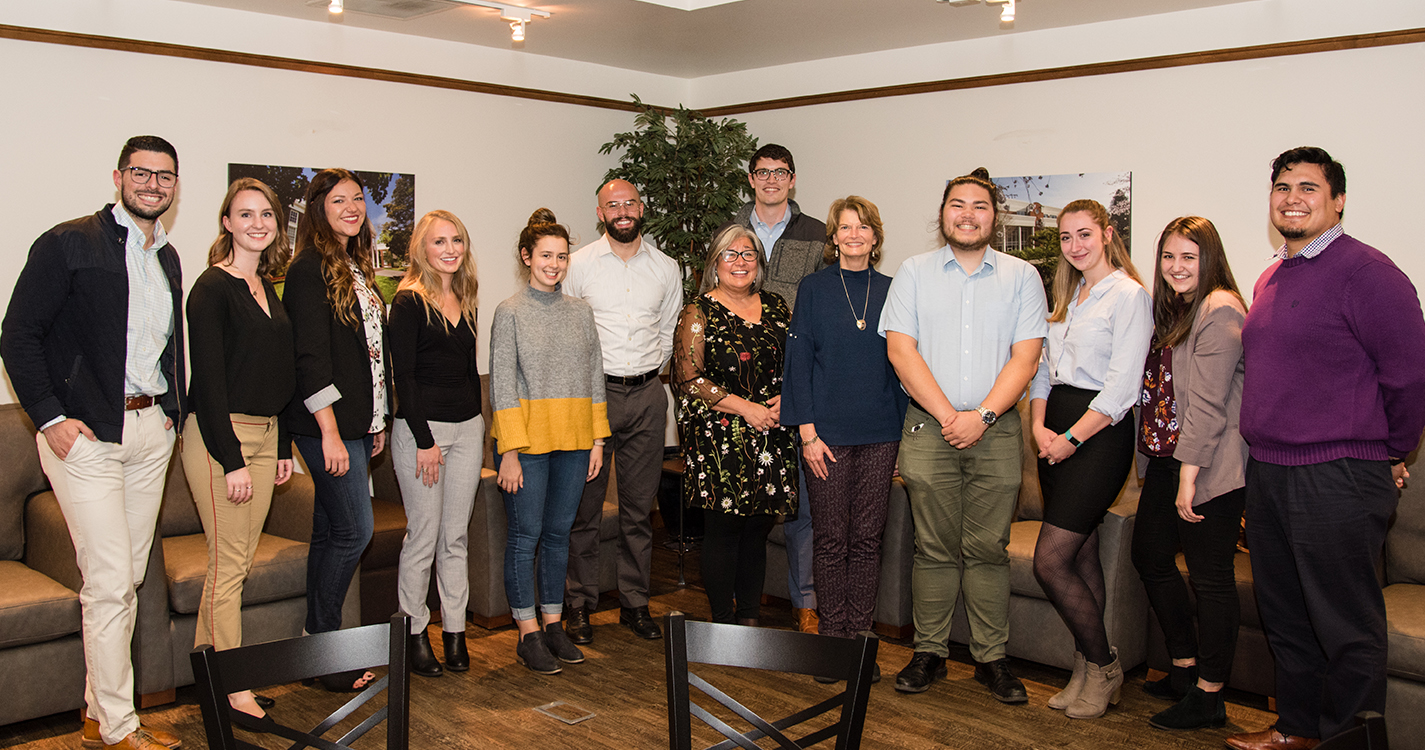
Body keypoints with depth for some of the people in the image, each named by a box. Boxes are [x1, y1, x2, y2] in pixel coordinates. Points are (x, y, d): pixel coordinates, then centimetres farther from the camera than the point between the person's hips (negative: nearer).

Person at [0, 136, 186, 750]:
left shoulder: (167, 258, 15)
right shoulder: (69, 243, -5)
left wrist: (174, 408, 10)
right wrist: (50, 417, -13)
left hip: (151, 429, 7)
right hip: (85, 434, -6)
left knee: (128, 579, 10)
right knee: (109, 583, -6)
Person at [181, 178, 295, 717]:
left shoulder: (265, 288, 14)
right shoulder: (213, 287, -10)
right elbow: (208, 379, -15)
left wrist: (282, 447, 16)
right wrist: (231, 461, -18)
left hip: (263, 433, 8)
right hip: (219, 435, -8)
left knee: (240, 561, 11)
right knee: (229, 565, -3)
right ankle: (231, 690, 7)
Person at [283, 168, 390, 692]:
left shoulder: (358, 269, 17)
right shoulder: (310, 269, -10)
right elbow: (310, 356, -16)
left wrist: (377, 422, 17)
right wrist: (330, 432, -20)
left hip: (357, 421, 8)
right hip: (328, 425, -8)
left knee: (330, 532, 11)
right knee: (354, 530, -7)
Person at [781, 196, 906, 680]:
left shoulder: (890, 291, 9)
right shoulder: (814, 289, 2)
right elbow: (799, 361, -1)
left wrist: (904, 431, 7)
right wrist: (807, 430, -8)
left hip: (880, 434, 2)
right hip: (828, 431, -2)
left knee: (868, 537, 5)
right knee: (832, 539, 2)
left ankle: (860, 638, 14)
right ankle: (832, 639, 12)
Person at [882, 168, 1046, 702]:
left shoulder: (1021, 277, 8)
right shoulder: (914, 273, 8)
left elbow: (1025, 356, 0)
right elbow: (900, 349, -1)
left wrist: (982, 416, -12)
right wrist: (947, 415, -9)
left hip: (996, 431, 0)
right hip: (928, 428, 0)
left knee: (988, 548, 3)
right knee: (934, 548, 3)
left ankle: (991, 658, 12)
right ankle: (929, 653, 13)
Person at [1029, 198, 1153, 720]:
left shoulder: (1128, 295, -8)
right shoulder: (1068, 297, 17)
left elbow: (1122, 386, -15)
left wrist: (1071, 438, -15)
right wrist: (1039, 426, -1)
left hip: (1099, 433, -7)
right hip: (1058, 432, 7)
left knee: (1049, 561, -10)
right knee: (1080, 557, 10)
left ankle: (1103, 666, 9)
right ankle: (1089, 673, 19)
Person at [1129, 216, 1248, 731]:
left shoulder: (1220, 308, -13)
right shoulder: (1176, 309, 17)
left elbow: (1208, 401, -19)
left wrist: (1188, 476, -21)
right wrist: (1157, 464, 14)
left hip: (1210, 467, -10)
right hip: (1169, 459, 10)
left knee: (1210, 574, -2)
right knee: (1150, 555, 16)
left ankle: (1208, 697, 9)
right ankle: (1185, 669, 31)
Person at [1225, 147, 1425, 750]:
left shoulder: (1363, 270, -11)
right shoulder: (1271, 278, 15)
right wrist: (1264, 459, 18)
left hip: (1338, 479, -8)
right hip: (1267, 472, 9)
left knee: (1346, 628, 1)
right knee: (1285, 618, 17)